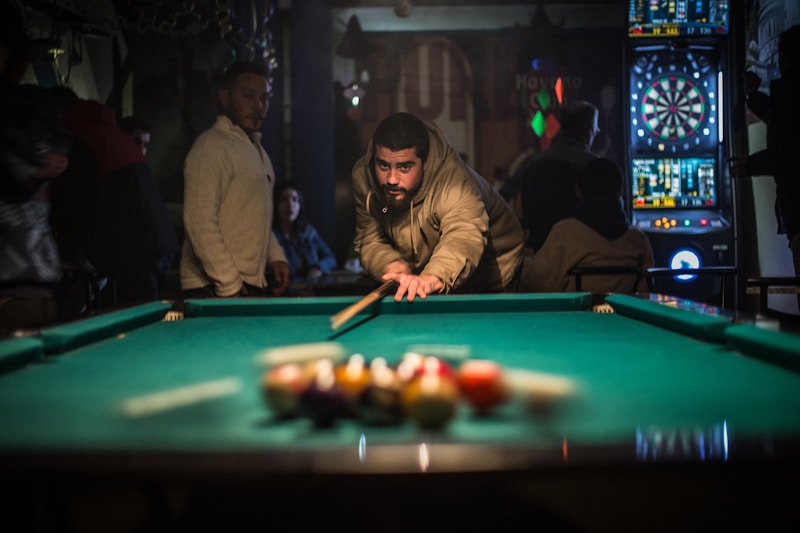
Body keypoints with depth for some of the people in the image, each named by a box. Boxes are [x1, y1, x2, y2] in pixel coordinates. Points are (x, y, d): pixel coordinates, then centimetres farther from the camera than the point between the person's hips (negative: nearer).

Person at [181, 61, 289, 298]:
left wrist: (275, 255, 13)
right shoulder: (211, 146, -10)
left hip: (254, 285, 8)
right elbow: (200, 222, -18)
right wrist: (230, 285, -20)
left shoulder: (258, 150, 19)